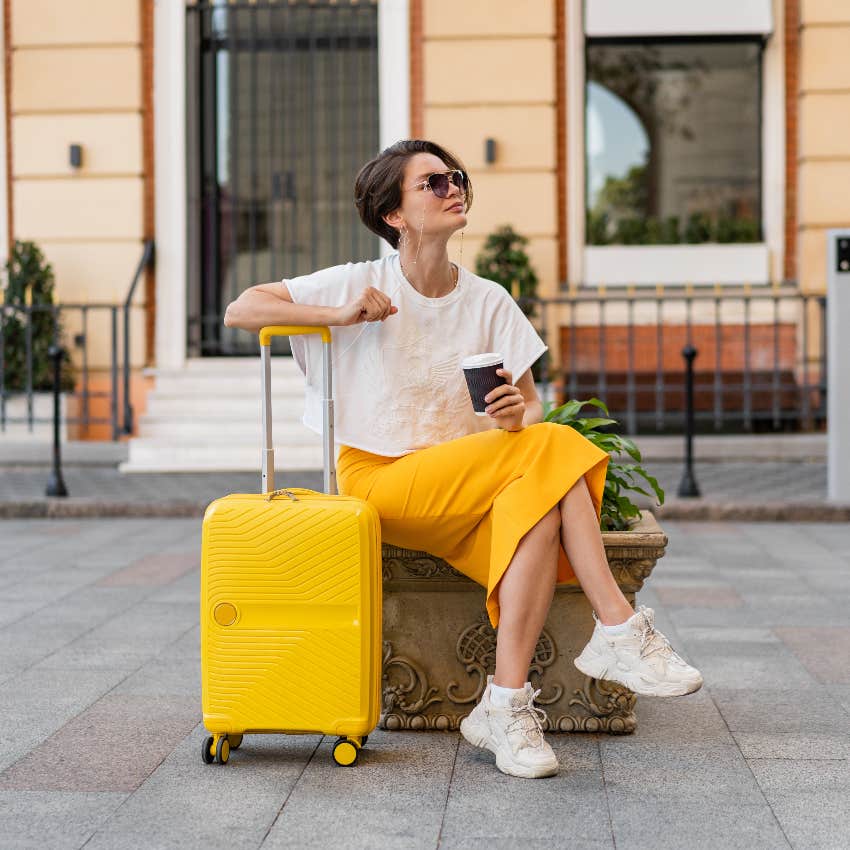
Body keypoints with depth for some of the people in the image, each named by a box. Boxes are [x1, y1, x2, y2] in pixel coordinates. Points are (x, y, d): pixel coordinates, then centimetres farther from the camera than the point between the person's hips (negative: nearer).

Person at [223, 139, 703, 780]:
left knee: (535, 502, -32)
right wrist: (340, 316, -16)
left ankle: (506, 706, -31)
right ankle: (621, 630, -24)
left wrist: (517, 416, -18)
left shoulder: (489, 301, 9)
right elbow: (240, 311, -4)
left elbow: (532, 405, 7)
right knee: (552, 449, -26)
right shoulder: (361, 285, 0)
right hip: (380, 481, -4)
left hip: (467, 479, 4)